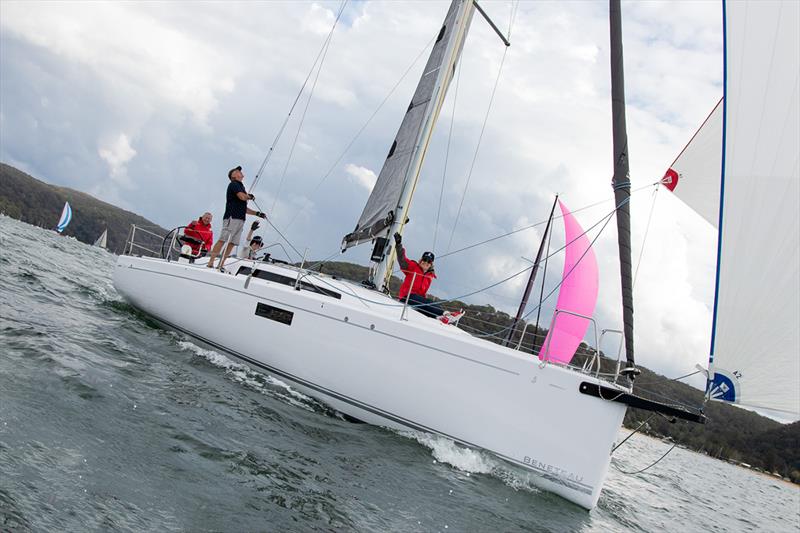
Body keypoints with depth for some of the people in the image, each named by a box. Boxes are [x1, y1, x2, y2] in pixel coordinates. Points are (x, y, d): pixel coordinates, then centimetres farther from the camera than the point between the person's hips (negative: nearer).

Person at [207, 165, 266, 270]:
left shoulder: (240, 186, 27)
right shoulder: (234, 184, 0)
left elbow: (244, 208, 30)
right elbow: (242, 197, -17)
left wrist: (257, 213, 24)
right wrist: (250, 196, 4)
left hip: (240, 219, 9)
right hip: (232, 217, -9)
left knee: (232, 243, 2)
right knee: (222, 240, -15)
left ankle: (221, 266, 1)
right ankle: (210, 263, -18)